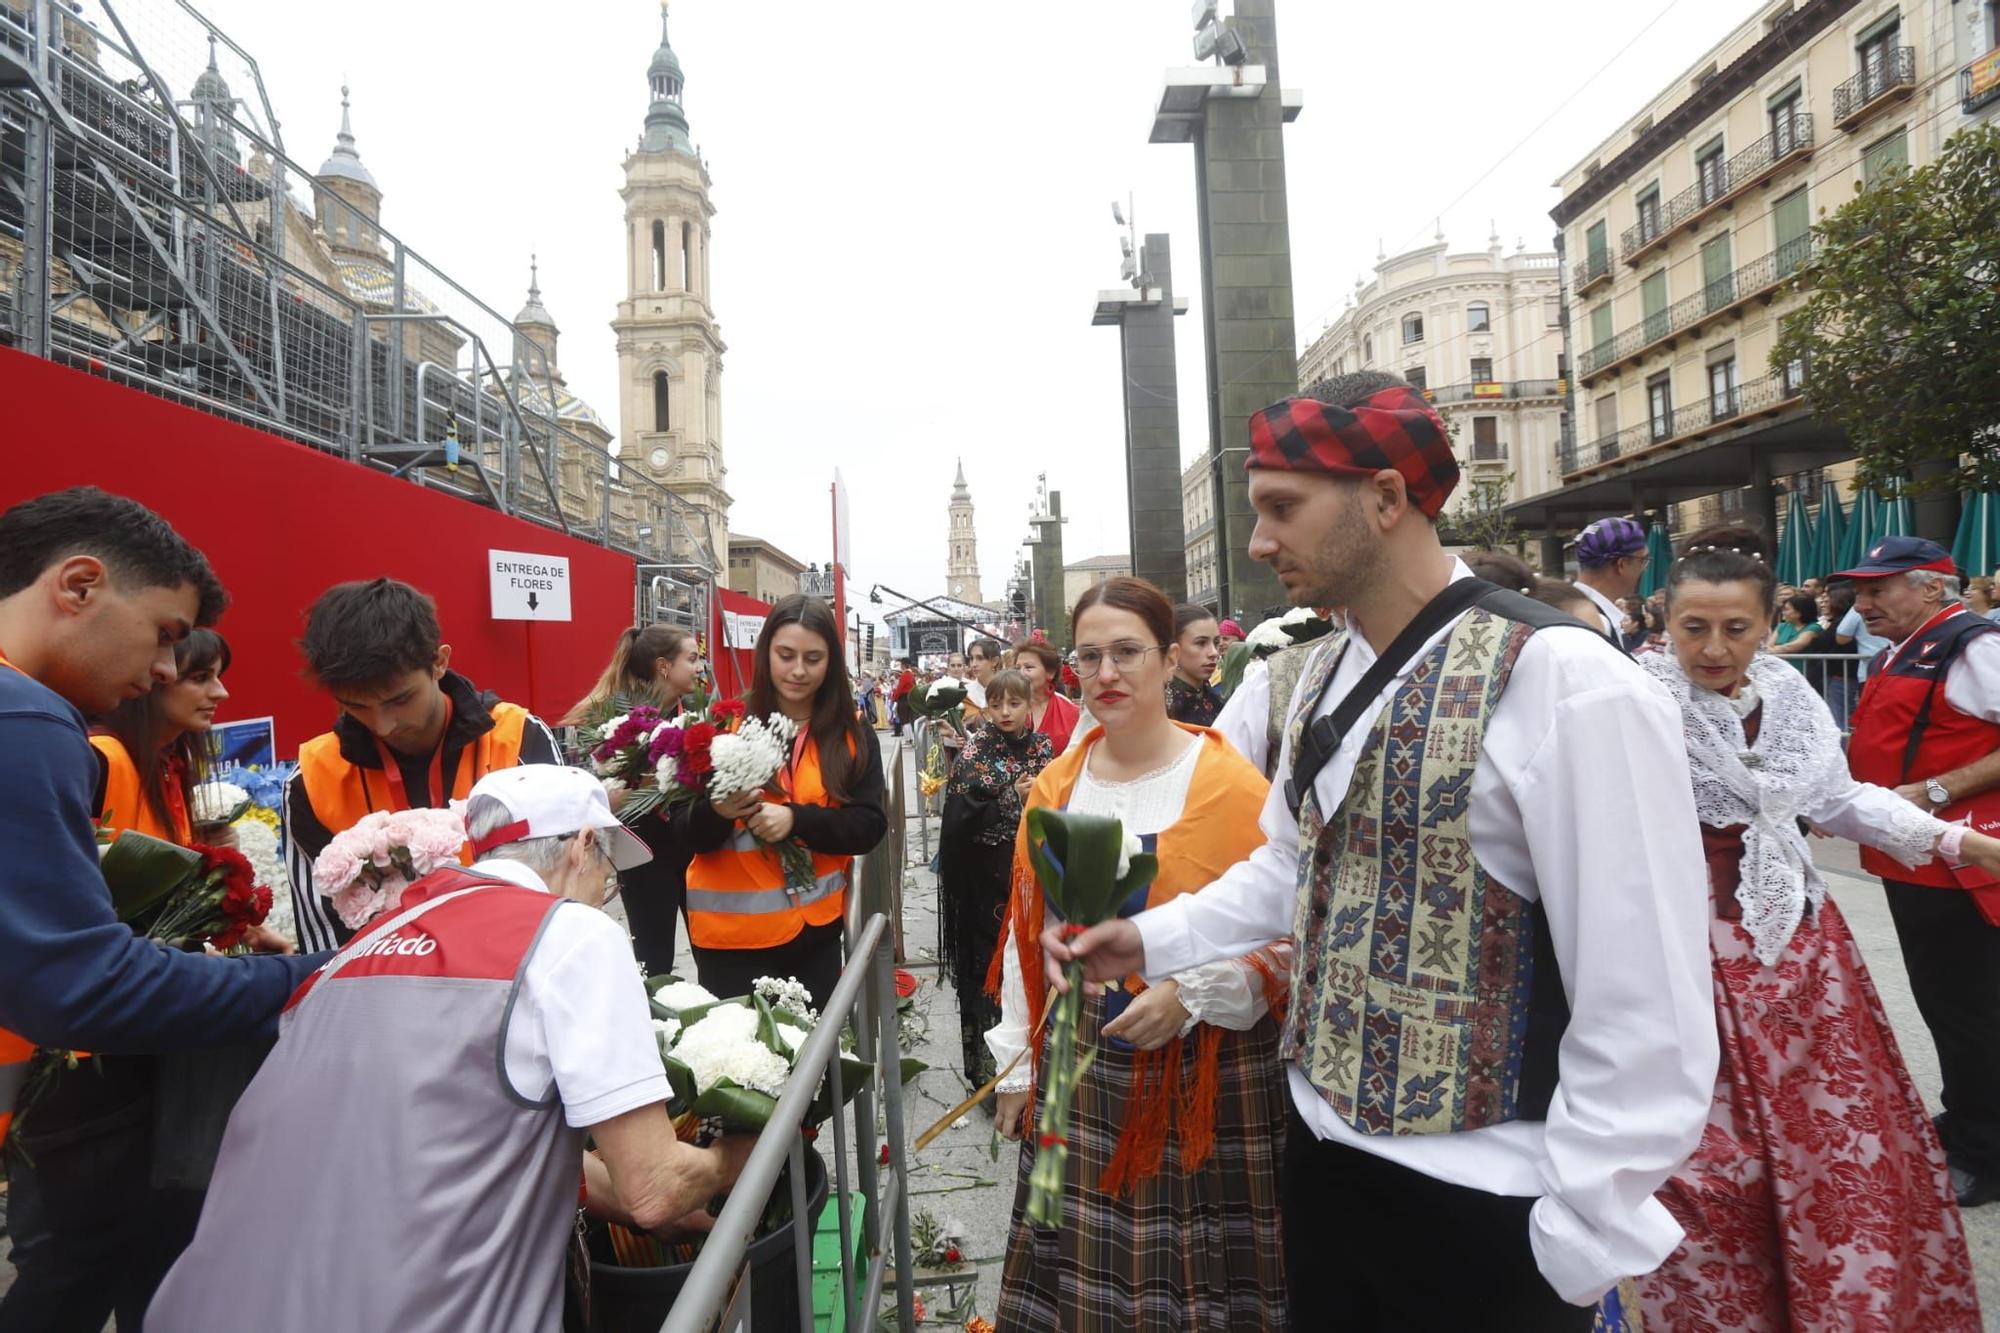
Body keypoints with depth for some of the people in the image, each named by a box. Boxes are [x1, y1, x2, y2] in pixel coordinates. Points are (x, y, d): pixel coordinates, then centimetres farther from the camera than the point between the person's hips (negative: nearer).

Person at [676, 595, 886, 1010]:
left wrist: (795, 820, -21)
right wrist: (716, 812, -25)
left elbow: (869, 826, -6)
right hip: (732, 930, -2)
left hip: (817, 928, 2)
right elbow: (686, 831, -3)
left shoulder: (853, 736, 1)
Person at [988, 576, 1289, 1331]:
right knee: (1081, 1268, 12)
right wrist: (1016, 1065, 11)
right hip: (1080, 1062, 4)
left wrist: (1190, 993, -23)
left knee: (1197, 1270, 8)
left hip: (1206, 1068, -4)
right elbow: (1027, 936, 9)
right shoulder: (1056, 787, 4)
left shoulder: (1229, 784, -11)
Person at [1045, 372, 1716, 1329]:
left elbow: (1645, 1013, -19)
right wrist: (1153, 939, 4)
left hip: (1477, 1201, -7)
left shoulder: (1566, 683, -21)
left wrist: (1580, 1245, -13)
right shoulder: (1328, 674, 3)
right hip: (1323, 1149, 7)